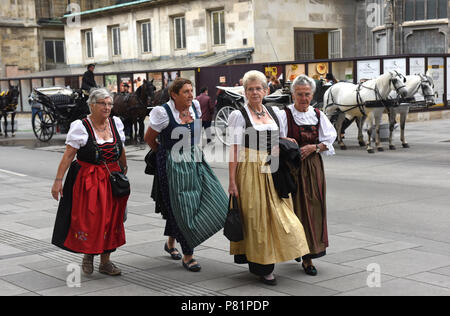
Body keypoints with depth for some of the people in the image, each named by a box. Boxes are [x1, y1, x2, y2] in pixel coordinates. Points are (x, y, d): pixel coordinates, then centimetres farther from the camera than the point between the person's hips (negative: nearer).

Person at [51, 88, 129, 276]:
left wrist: (124, 169, 27)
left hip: (112, 179, 5)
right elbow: (68, 156, -11)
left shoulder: (116, 123, 4)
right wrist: (58, 180, -15)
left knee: (111, 219, 6)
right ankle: (87, 254, 20)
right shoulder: (80, 127, -10)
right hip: (88, 181, -5)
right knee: (89, 219, -6)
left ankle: (105, 261, 17)